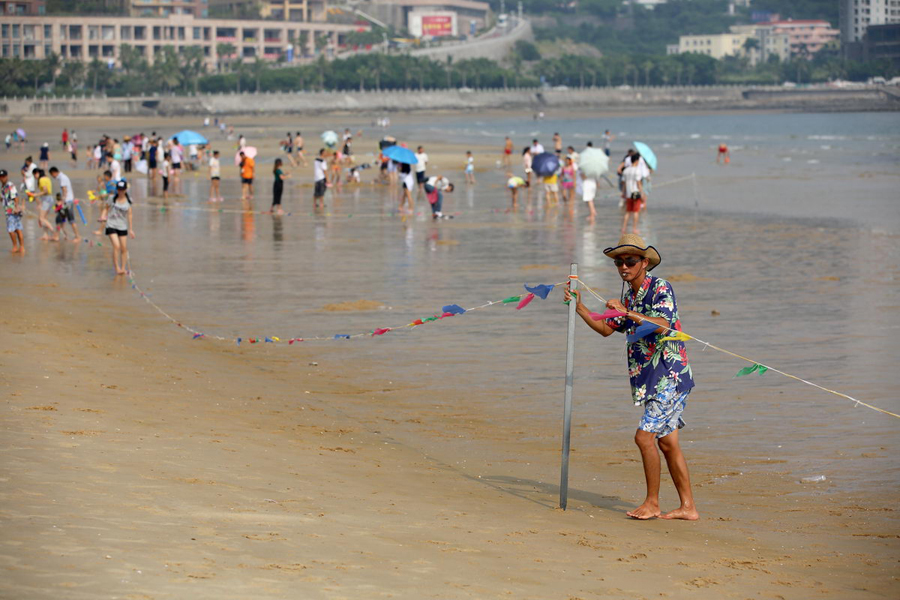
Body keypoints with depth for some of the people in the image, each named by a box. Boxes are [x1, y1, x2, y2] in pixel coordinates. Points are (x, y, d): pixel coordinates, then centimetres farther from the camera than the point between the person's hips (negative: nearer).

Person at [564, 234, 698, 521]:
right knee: (667, 442, 9)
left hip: (670, 376, -9)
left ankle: (652, 503, -2)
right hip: (651, 379, 9)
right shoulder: (628, 295, 14)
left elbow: (662, 325, -27)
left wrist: (627, 312, -30)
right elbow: (606, 329, 21)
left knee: (644, 436, -12)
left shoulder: (660, 288, -11)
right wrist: (579, 307, 11)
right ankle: (688, 506, 13)